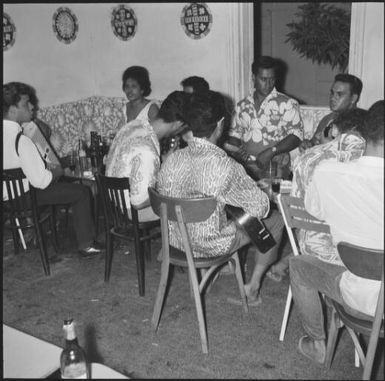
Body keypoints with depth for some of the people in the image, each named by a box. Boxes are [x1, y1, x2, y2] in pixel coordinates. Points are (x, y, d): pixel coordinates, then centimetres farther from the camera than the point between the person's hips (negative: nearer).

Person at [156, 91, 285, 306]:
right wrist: (262, 190, 2)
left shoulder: (172, 159, -12)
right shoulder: (225, 166, -28)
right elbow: (260, 208, -21)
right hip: (212, 246, -6)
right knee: (275, 219, 13)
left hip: (175, 240, 6)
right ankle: (253, 286, 21)